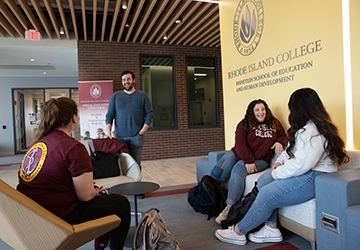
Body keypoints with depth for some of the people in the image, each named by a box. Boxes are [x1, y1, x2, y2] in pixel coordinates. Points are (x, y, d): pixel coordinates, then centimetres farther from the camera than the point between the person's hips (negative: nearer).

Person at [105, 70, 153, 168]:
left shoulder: (142, 95, 7)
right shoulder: (115, 96, 10)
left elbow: (149, 113, 5)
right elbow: (109, 115, 7)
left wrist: (144, 128, -8)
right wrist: (108, 130, -6)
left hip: (136, 136, -1)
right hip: (120, 136, 1)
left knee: (136, 163, 1)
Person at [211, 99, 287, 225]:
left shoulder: (274, 123, 9)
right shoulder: (244, 124, 1)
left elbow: (283, 135, 23)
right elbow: (240, 144, -7)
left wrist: (280, 142, -2)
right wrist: (248, 161, -19)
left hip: (260, 159, -1)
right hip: (238, 153, 2)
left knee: (238, 170, -31)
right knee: (218, 172, -22)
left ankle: (229, 208, -30)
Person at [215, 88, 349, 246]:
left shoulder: (313, 132, -23)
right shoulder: (305, 127, 12)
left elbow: (301, 165, -29)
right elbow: (291, 149, 21)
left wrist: (277, 173, -15)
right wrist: (280, 161, 2)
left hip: (314, 178, -11)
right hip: (304, 172, 11)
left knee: (266, 195, -16)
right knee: (263, 181, 1)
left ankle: (238, 232, 0)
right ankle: (271, 228, 3)